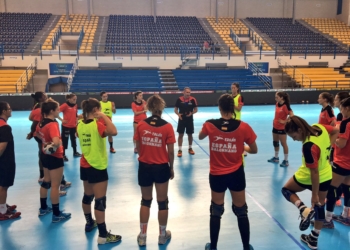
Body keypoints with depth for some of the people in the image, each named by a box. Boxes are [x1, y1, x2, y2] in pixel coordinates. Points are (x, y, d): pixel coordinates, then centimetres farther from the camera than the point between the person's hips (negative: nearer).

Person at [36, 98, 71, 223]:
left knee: (46, 182, 22)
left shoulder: (41, 122, 2)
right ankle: (56, 214, 12)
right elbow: (56, 142, -40)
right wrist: (59, 143, -20)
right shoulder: (52, 124, -25)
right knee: (55, 186, 1)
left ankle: (43, 208, 36)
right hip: (55, 157, -9)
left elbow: (38, 134, 25)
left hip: (45, 155, 9)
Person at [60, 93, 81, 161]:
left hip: (73, 126, 6)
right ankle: (63, 155, 12)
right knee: (64, 140, 3)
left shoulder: (75, 105, 4)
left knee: (73, 139, 19)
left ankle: (75, 152, 34)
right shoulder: (65, 105, -14)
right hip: (66, 126, -6)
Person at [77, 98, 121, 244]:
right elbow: (113, 132, -37)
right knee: (100, 201, -2)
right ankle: (103, 235, 4)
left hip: (84, 166, 8)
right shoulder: (97, 125, -19)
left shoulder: (80, 125, 2)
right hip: (97, 168, -8)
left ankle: (89, 223, 41)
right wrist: (104, 116, -25)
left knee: (87, 196, 22)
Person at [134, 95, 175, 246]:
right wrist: (171, 168, 7)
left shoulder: (141, 125, -6)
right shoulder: (167, 127, -12)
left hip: (144, 167, 2)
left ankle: (142, 236, 26)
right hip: (161, 167, -2)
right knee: (162, 202, 14)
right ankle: (162, 236, 29)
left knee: (145, 201, 18)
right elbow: (170, 151, -8)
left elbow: (138, 148, 1)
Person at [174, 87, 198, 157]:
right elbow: (175, 109, 2)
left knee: (190, 134, 11)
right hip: (181, 119, -1)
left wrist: (192, 113, -20)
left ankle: (190, 148, 28)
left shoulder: (193, 99, -6)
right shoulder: (179, 99, -5)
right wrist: (178, 114, -17)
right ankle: (180, 150, 9)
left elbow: (196, 109, 0)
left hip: (189, 119, 1)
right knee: (180, 134, 2)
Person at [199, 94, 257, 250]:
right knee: (241, 212, 18)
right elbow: (254, 150, -1)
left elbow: (200, 137, 11)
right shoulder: (243, 127, -14)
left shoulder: (210, 125, -12)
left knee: (216, 211, 18)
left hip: (216, 175, 1)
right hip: (236, 174, 0)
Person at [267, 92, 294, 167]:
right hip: (275, 127, 9)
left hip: (282, 128, -8)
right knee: (275, 142, 18)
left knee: (283, 144, 1)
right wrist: (275, 120, 11)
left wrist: (284, 121, -20)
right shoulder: (277, 104, 5)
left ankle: (286, 161, 10)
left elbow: (291, 115, -27)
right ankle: (276, 158, 34)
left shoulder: (285, 106, -20)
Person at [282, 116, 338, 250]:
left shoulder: (309, 146, -33)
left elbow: (314, 172, -28)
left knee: (286, 190, 18)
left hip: (308, 178, -8)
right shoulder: (319, 127, -12)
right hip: (327, 176, 8)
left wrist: (314, 195, -19)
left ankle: (304, 209, -7)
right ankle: (314, 239, 33)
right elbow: (335, 131, 11)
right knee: (320, 206, 19)